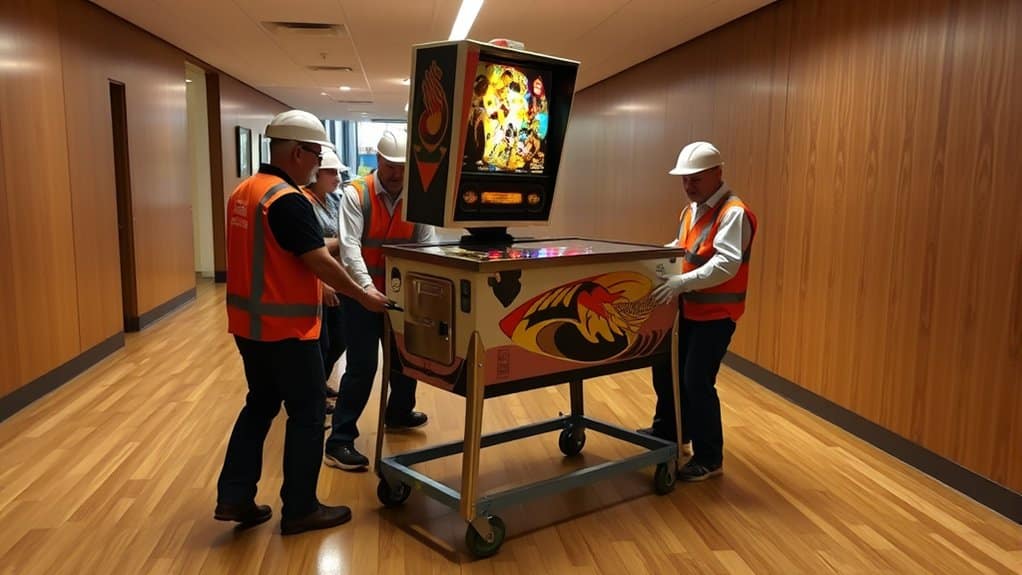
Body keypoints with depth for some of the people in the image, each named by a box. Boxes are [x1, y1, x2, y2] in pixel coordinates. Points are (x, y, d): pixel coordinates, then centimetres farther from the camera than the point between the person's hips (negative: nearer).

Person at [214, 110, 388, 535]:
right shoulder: (288, 200, -20)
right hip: (285, 327, -9)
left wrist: (312, 288, 21)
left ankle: (235, 497, 23)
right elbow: (320, 262, -21)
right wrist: (364, 297, -10)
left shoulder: (243, 192, 9)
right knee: (306, 413, 4)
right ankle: (300, 510, 15)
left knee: (260, 404, 19)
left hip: (250, 322, 9)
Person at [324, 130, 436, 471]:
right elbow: (350, 245, -20)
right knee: (362, 365, -6)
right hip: (361, 293, -5)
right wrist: (366, 286, -34)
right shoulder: (356, 195, -11)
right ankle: (340, 440, 4)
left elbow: (428, 246, -2)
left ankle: (399, 413, 45)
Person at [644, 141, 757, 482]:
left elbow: (727, 263, -29)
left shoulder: (734, 213, -18)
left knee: (697, 382, -6)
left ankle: (709, 458, 10)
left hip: (716, 313, -9)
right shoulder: (691, 210, 11)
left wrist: (682, 282, -36)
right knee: (665, 368, 18)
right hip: (688, 308, 9)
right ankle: (668, 430, 40)